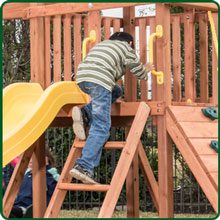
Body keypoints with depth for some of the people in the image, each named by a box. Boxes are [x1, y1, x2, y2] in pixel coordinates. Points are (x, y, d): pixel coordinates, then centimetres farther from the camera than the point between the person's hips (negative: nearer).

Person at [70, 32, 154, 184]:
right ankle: (84, 167, -22)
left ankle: (85, 113, 7)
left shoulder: (101, 44, 35)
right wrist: (146, 70, 47)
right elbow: (139, 72, 25)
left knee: (116, 91, 31)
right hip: (100, 81, -7)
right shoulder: (126, 48, 18)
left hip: (82, 77, 7)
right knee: (101, 128, -7)